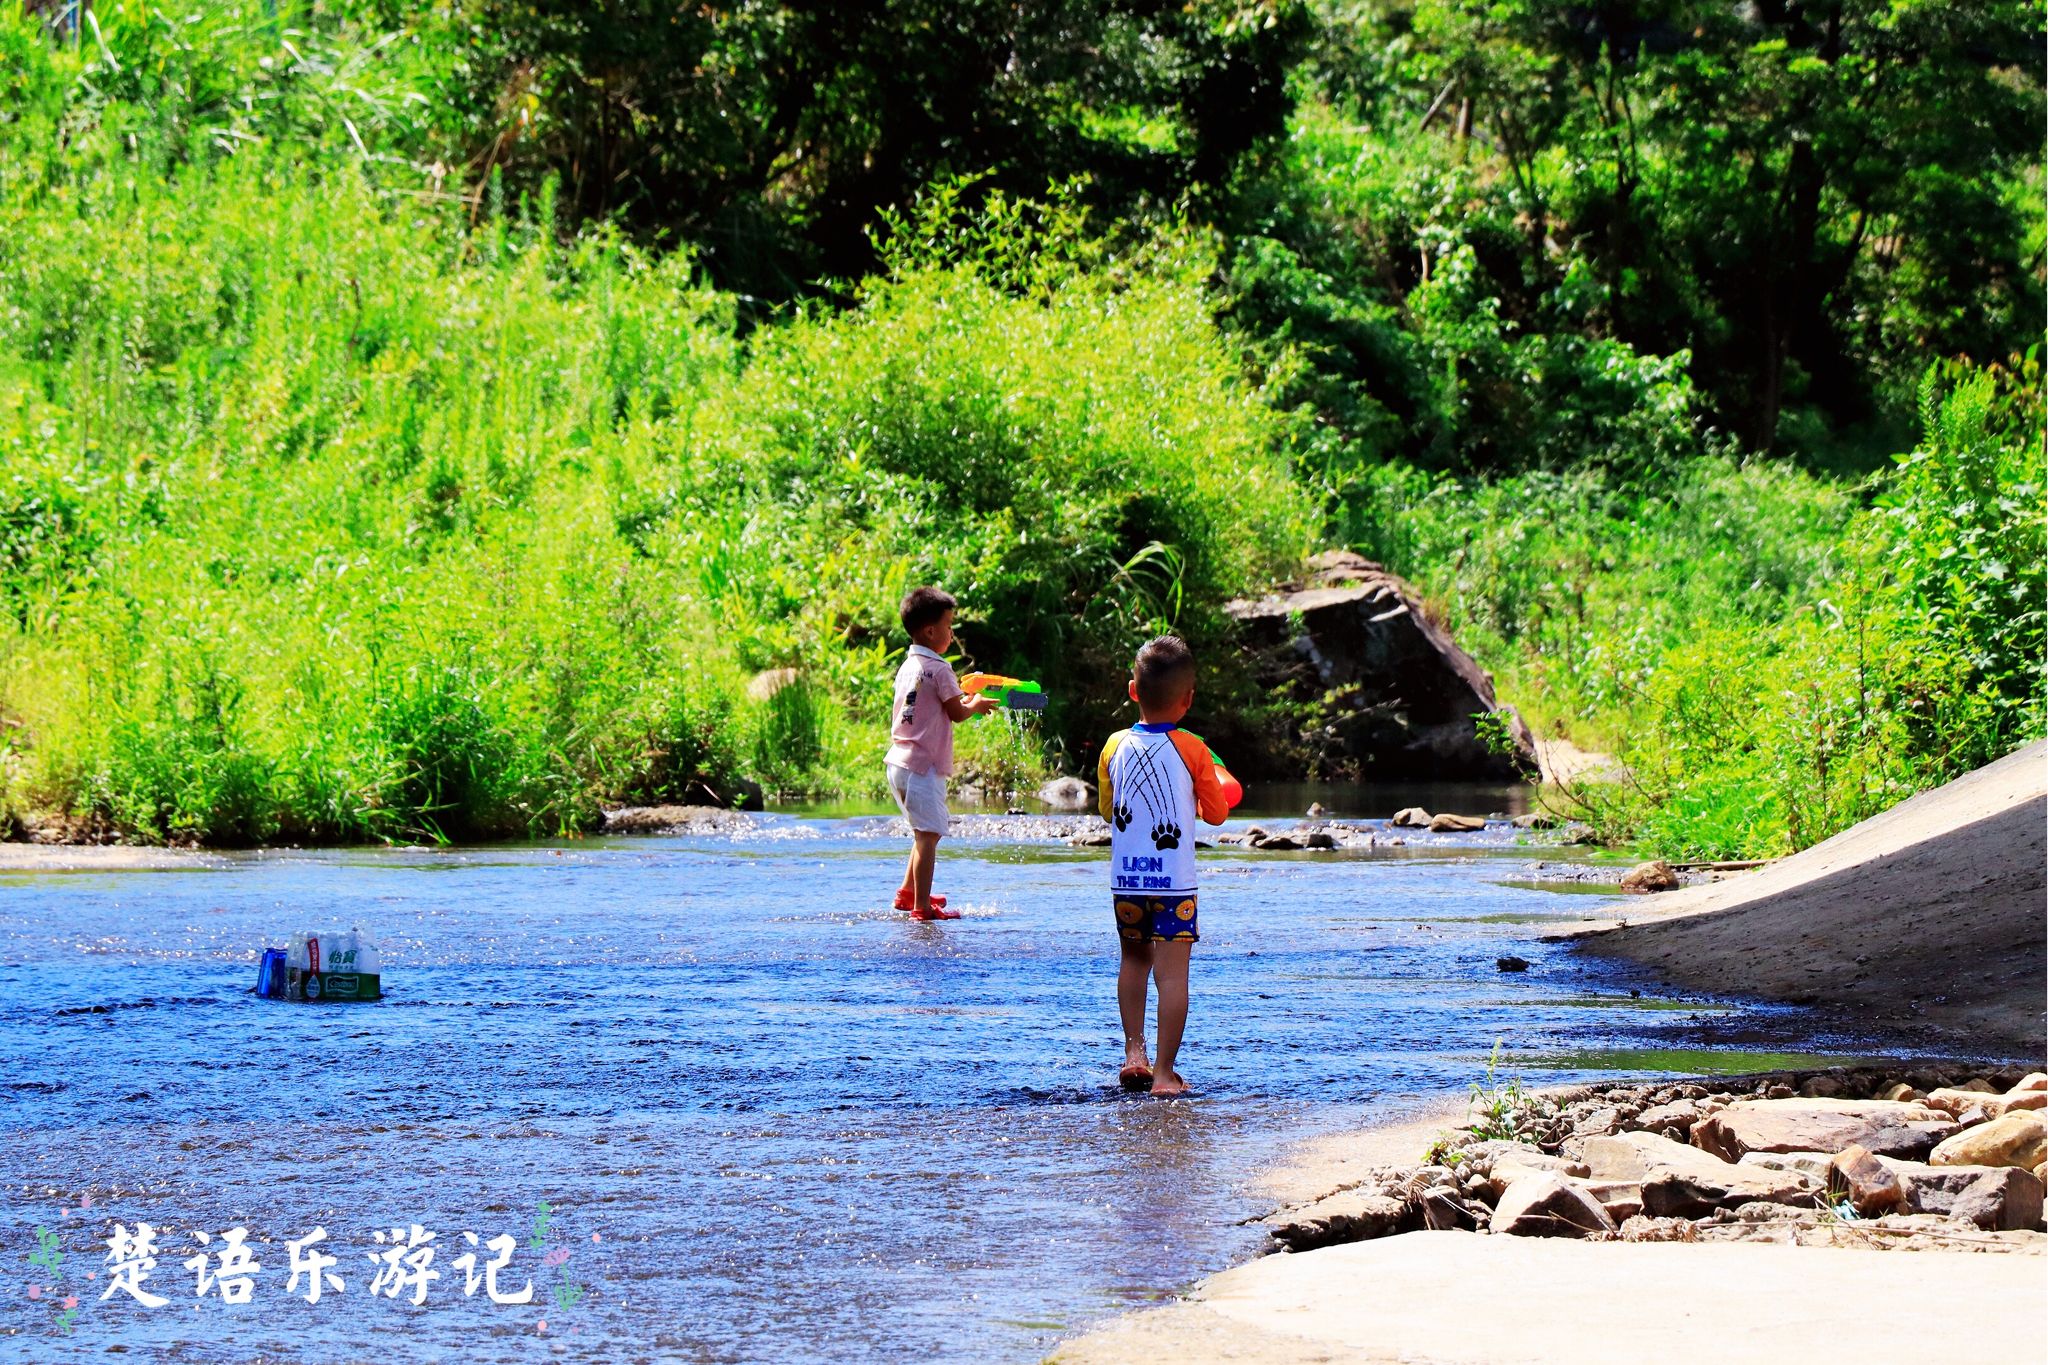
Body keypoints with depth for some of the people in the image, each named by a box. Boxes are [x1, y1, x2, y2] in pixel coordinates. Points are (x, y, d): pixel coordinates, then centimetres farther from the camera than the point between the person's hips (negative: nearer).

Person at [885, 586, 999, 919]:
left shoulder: (907, 667, 14)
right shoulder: (938, 669, -12)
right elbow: (957, 714, -8)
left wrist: (962, 702, 23)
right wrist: (975, 705, 11)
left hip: (900, 763, 10)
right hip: (923, 767, -10)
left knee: (927, 832, 22)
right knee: (928, 835, -9)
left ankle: (907, 892, 29)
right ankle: (922, 906, -11)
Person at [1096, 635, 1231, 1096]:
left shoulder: (1115, 747, 1)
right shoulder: (1192, 750, -8)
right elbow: (1217, 814, 1)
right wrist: (1208, 796, 23)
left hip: (1125, 880, 4)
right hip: (1174, 883, -4)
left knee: (1134, 960, 23)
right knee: (1172, 974, -3)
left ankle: (1133, 1050, 17)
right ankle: (1164, 1071, -6)